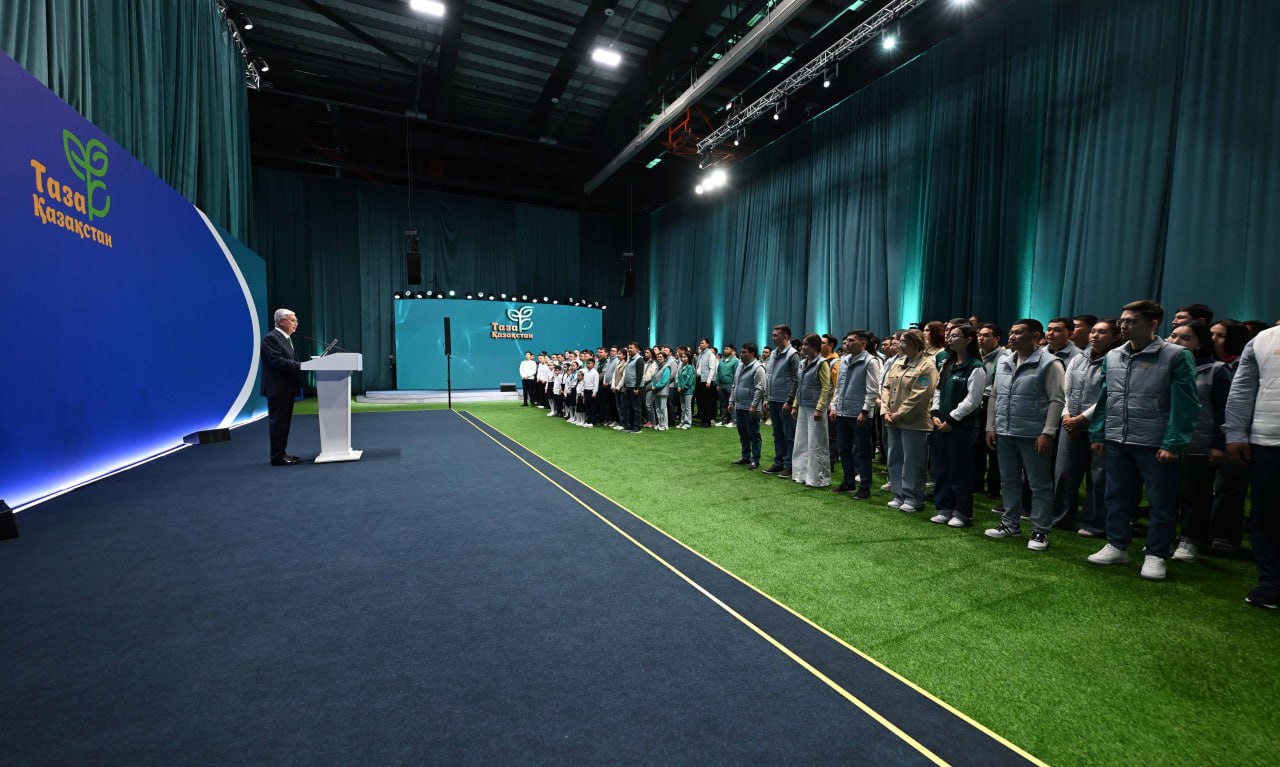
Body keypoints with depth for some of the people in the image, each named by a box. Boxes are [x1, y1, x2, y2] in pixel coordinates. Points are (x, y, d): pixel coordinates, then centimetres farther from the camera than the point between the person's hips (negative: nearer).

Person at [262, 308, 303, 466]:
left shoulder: (286, 338, 17)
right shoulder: (271, 338, -13)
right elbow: (277, 361, -24)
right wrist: (302, 366, -25)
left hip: (287, 388, 10)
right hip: (277, 388, -10)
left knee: (284, 422, 14)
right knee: (278, 422, -4)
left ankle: (281, 453, 22)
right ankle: (277, 456, 3)